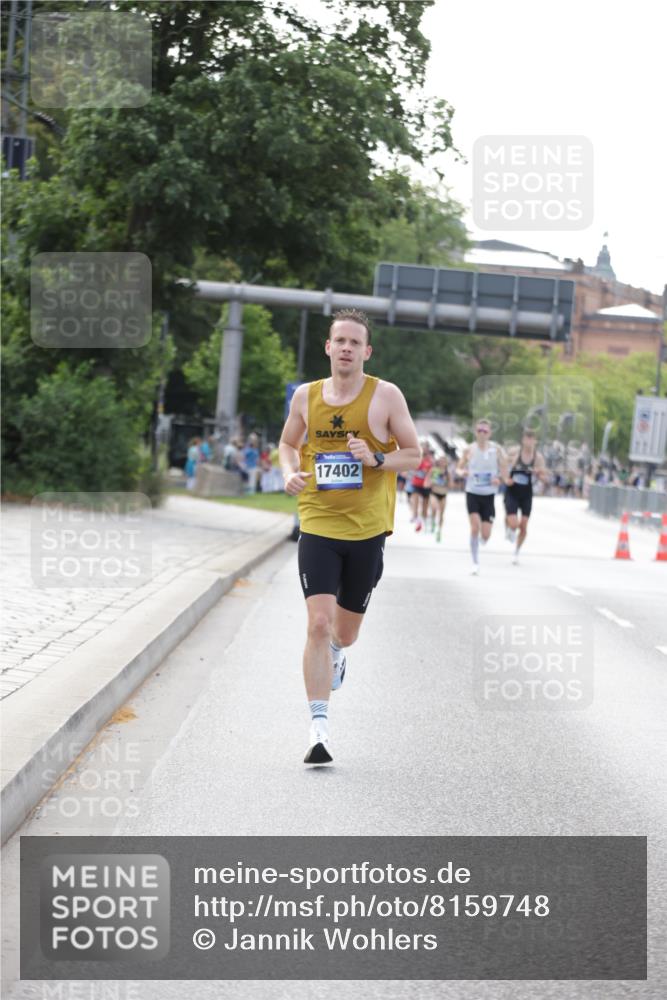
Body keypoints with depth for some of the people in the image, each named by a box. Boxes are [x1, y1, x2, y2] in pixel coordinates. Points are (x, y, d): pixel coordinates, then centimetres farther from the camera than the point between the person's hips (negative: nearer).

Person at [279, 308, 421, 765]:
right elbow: (288, 443, 20)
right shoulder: (306, 396, 3)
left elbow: (413, 454, 3)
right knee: (319, 623, -15)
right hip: (317, 526, 0)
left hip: (367, 529, 0)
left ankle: (336, 651, 52)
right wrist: (291, 473, -2)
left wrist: (376, 459, -16)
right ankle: (319, 727, -14)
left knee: (345, 630, 13)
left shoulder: (386, 396, -3)